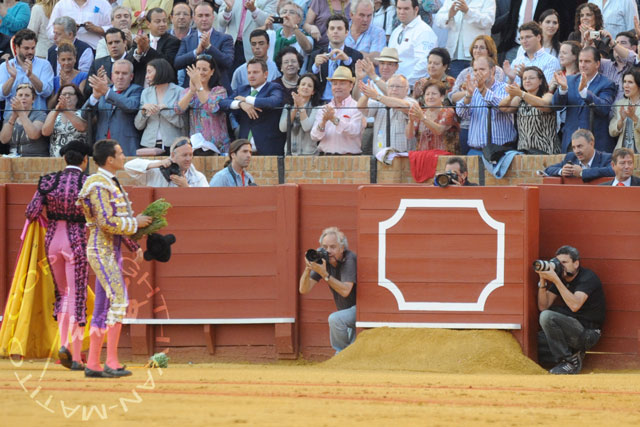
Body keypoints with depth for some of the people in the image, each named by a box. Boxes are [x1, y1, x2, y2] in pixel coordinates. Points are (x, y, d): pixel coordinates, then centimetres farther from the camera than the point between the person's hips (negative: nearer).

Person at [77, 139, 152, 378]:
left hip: (112, 252, 10)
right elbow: (107, 222, -23)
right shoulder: (99, 186, -15)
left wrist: (134, 247, 20)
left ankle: (92, 365, 10)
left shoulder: (111, 184, 17)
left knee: (102, 309, 9)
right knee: (118, 301, -17)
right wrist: (136, 223, -13)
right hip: (102, 250, -10)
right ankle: (111, 362, -19)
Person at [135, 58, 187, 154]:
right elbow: (138, 126, 11)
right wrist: (143, 109, -7)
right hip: (149, 145, 3)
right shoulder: (146, 93, 13)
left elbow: (181, 122, -9)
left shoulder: (179, 92, 0)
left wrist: (163, 108, -12)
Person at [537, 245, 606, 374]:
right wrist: (543, 280, -9)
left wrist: (555, 280, -29)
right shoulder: (561, 279, 9)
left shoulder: (587, 277, -13)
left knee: (547, 317, -28)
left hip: (587, 333, -8)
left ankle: (570, 361, -18)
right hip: (572, 330, 8)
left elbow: (575, 305, -29)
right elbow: (543, 306, 5)